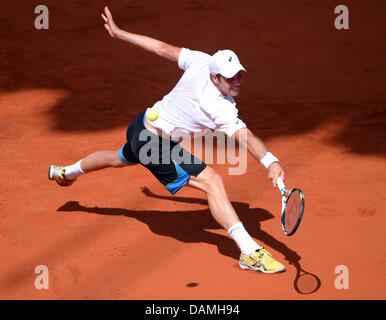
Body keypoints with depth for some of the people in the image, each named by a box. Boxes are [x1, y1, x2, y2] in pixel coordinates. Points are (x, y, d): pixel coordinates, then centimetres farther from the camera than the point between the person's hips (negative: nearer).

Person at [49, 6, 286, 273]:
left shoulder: (202, 61, -13)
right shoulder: (221, 109, -33)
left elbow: (163, 48, -4)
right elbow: (246, 137, -49)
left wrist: (118, 33, 6)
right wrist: (270, 161, -63)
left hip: (141, 126, 10)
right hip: (156, 146, -10)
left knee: (121, 158, 40)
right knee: (213, 183, -20)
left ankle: (66, 172, 70)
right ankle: (250, 253, -24)